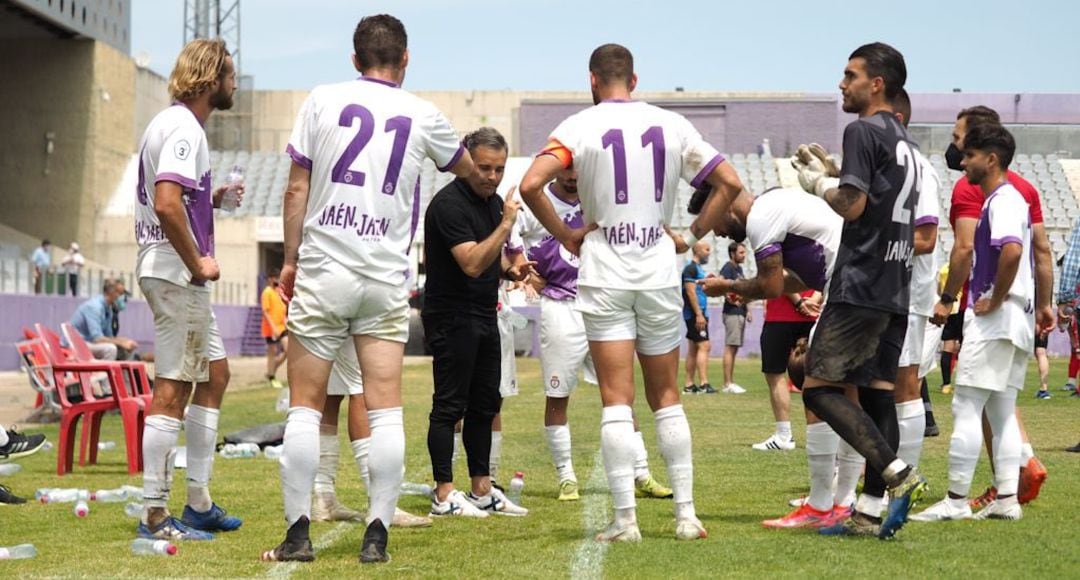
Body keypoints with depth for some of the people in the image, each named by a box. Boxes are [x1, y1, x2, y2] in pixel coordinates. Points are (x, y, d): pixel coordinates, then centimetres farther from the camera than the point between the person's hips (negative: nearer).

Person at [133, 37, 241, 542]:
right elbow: (166, 204, -27)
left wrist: (210, 199, 15)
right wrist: (198, 263, -19)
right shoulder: (184, 129, -15)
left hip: (182, 277, 11)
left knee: (214, 375, 16)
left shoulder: (170, 124, 17)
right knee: (172, 390, -8)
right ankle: (155, 515, -5)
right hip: (176, 275, -11)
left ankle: (199, 504, 21)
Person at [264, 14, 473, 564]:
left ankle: (298, 533, 5)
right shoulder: (422, 116, 7)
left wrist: (290, 260, 10)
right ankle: (376, 535, 1)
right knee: (385, 411, 3)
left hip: (322, 272, -1)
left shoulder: (323, 100, 1)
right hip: (386, 279, 1)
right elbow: (466, 168, 27)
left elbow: (296, 189, 1)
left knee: (304, 407, 4)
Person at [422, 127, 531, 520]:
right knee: (449, 405, -5)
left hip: (484, 317, 9)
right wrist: (506, 224, -27)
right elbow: (472, 264, -25)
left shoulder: (494, 203, 11)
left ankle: (482, 490, 18)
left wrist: (511, 269, 4)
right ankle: (444, 495, -1)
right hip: (451, 319, -9)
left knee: (485, 404, 11)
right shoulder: (449, 203, -17)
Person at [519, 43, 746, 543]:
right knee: (666, 396, 12)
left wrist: (565, 234, -2)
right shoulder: (672, 126, 5)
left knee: (616, 399, -1)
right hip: (660, 272, 3)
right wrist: (693, 234, 11)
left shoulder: (579, 127, -4)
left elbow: (531, 186, -15)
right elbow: (729, 183, 6)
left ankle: (625, 519, -4)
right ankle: (686, 513, 11)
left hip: (605, 275, -2)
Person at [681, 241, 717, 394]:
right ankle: (703, 384, -19)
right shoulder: (691, 268, -12)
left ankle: (689, 385, 10)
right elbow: (690, 292, -20)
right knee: (704, 346, -14)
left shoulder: (697, 268, 19)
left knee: (693, 349, 9)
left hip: (698, 314, 10)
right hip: (695, 314, -10)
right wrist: (699, 314, -22)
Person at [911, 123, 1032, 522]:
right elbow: (1026, 252, 26)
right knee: (1001, 411, 11)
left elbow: (1012, 250, -31)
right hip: (1015, 321, 10)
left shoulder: (1001, 200, -13)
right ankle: (1007, 499, 11)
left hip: (994, 320, -10)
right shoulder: (1011, 198, 18)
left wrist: (995, 300, -21)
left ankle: (956, 499, -5)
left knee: (966, 407, -7)